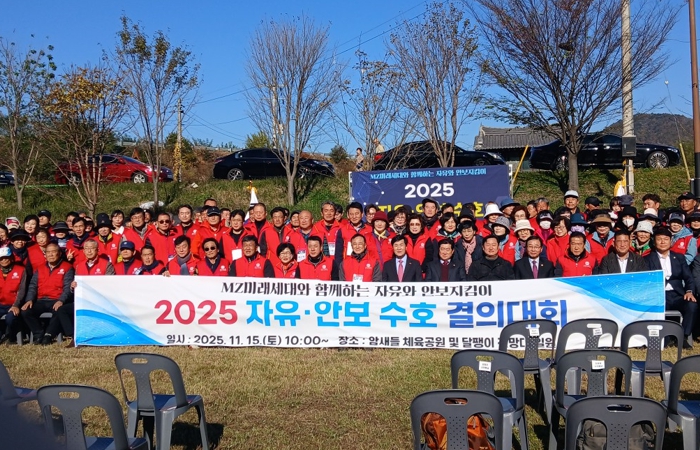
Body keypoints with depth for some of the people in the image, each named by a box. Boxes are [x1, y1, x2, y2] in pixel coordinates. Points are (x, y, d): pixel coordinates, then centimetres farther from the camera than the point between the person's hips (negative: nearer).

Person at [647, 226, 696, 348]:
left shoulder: (679, 257, 18)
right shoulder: (647, 259, 10)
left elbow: (688, 277, 10)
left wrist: (689, 291, -11)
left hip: (677, 295, 3)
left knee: (692, 305, -30)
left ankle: (684, 336, -15)